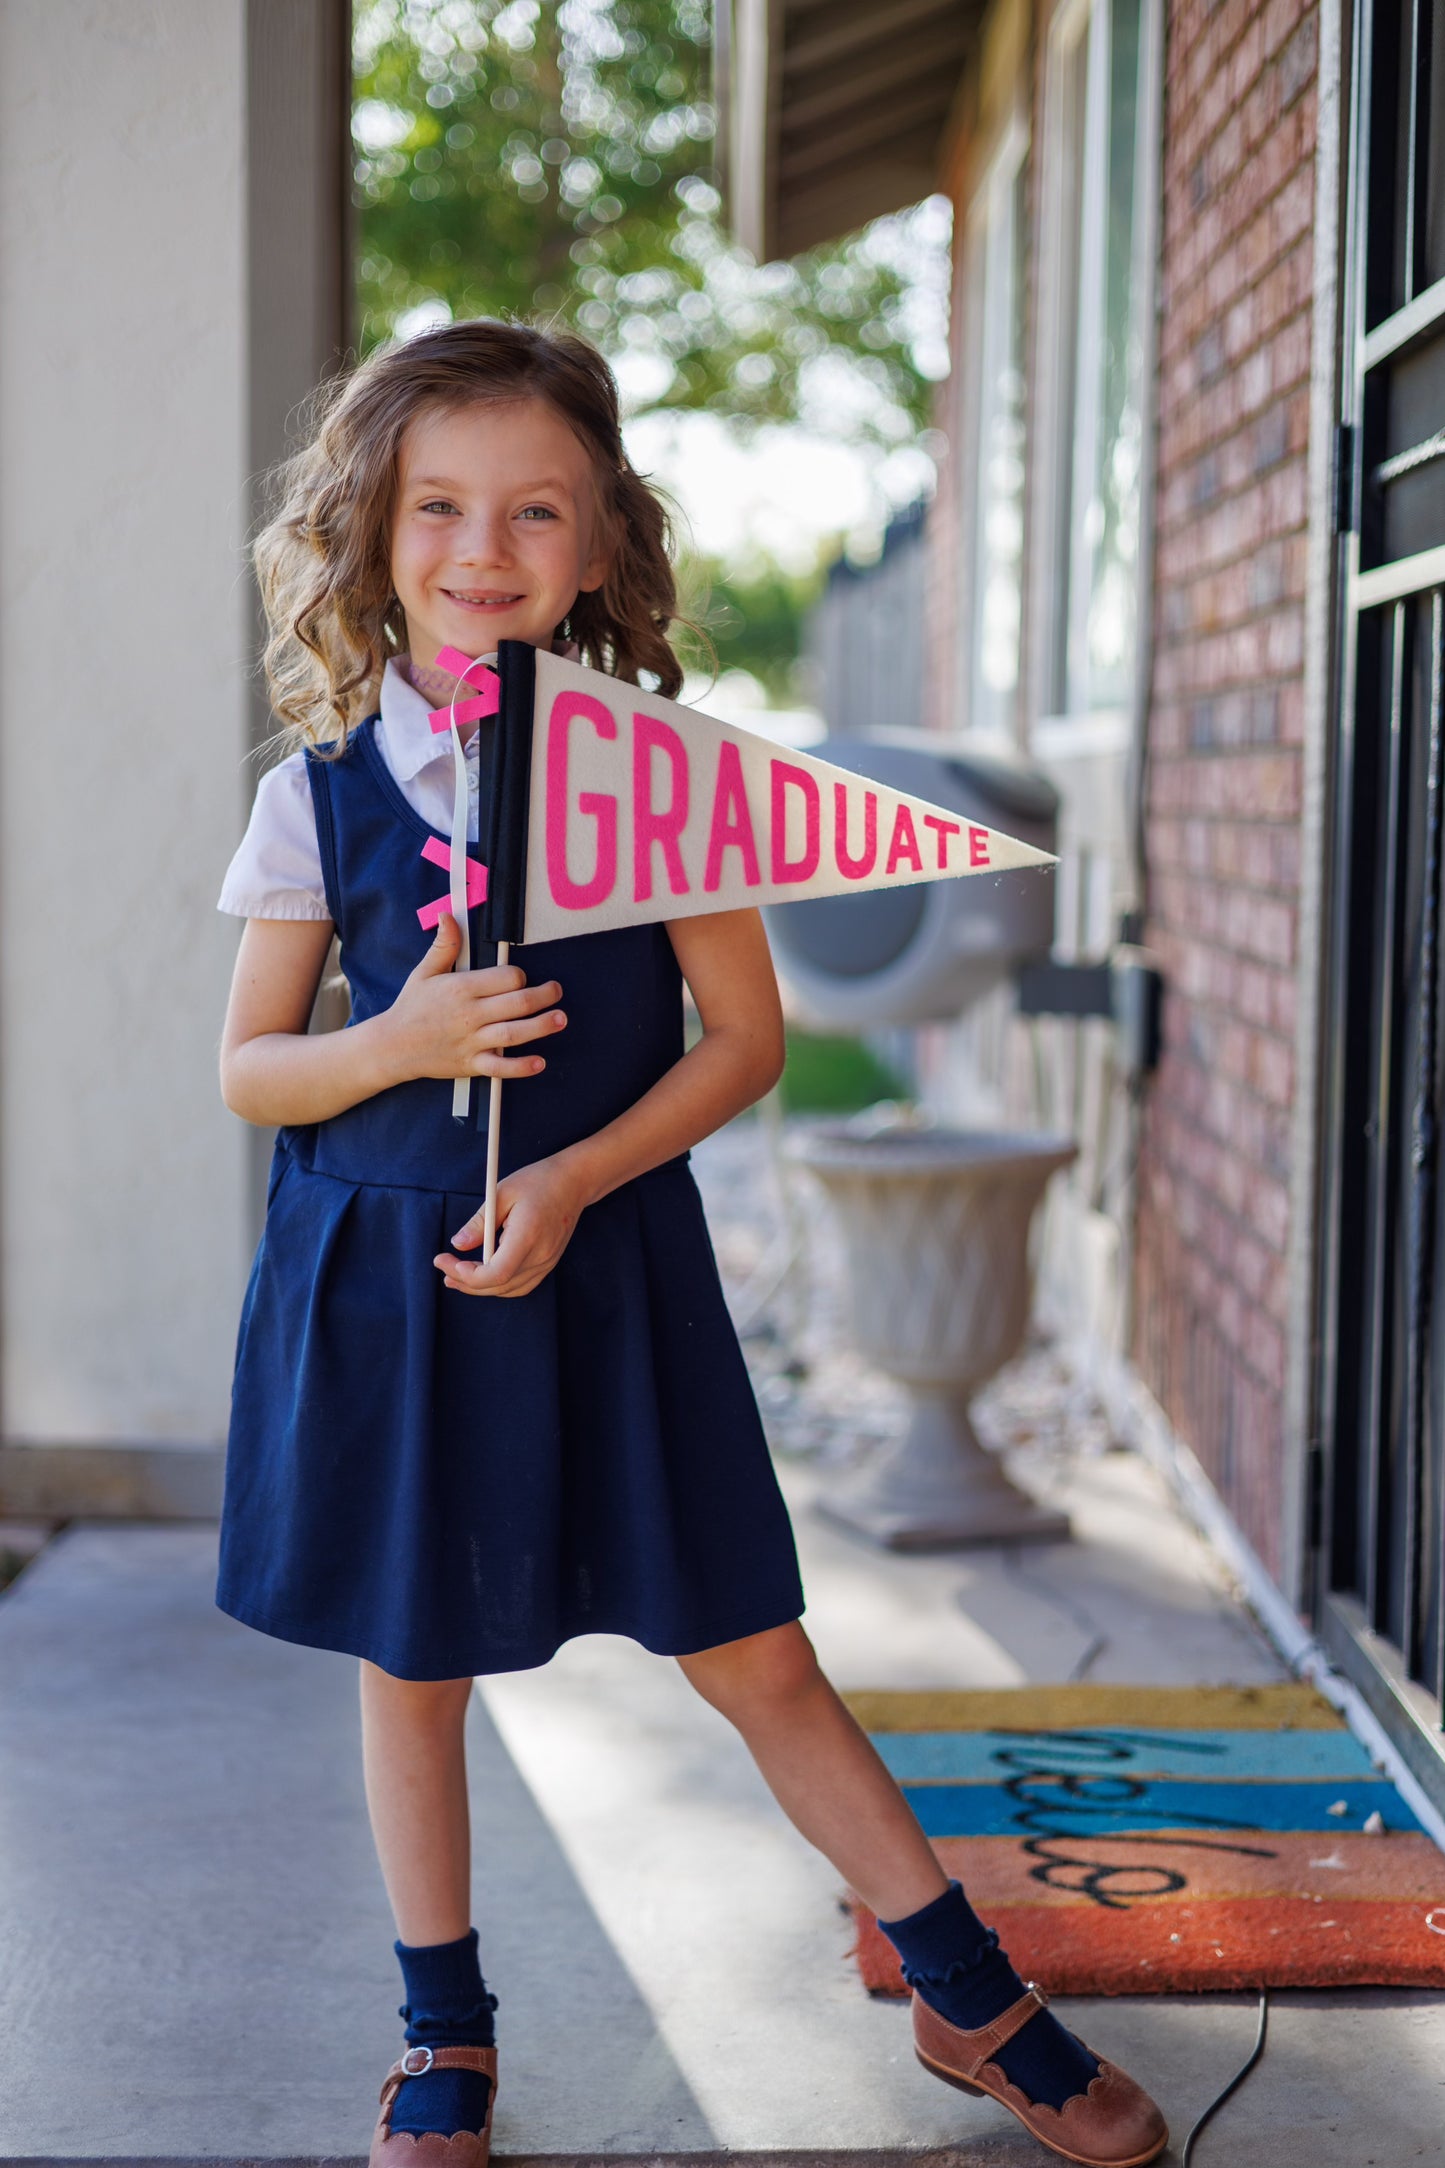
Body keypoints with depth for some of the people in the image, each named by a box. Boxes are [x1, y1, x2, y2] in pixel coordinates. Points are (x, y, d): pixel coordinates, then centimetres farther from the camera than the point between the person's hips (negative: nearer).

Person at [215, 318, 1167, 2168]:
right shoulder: (321, 794, -2)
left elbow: (746, 1038, -3)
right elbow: (247, 1065, 3)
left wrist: (572, 1182, -15)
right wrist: (400, 1045, -17)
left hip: (607, 1264, -1)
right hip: (382, 1279, 2)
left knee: (753, 1658, 5)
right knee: (411, 1666, 12)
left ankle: (971, 1997, 22)